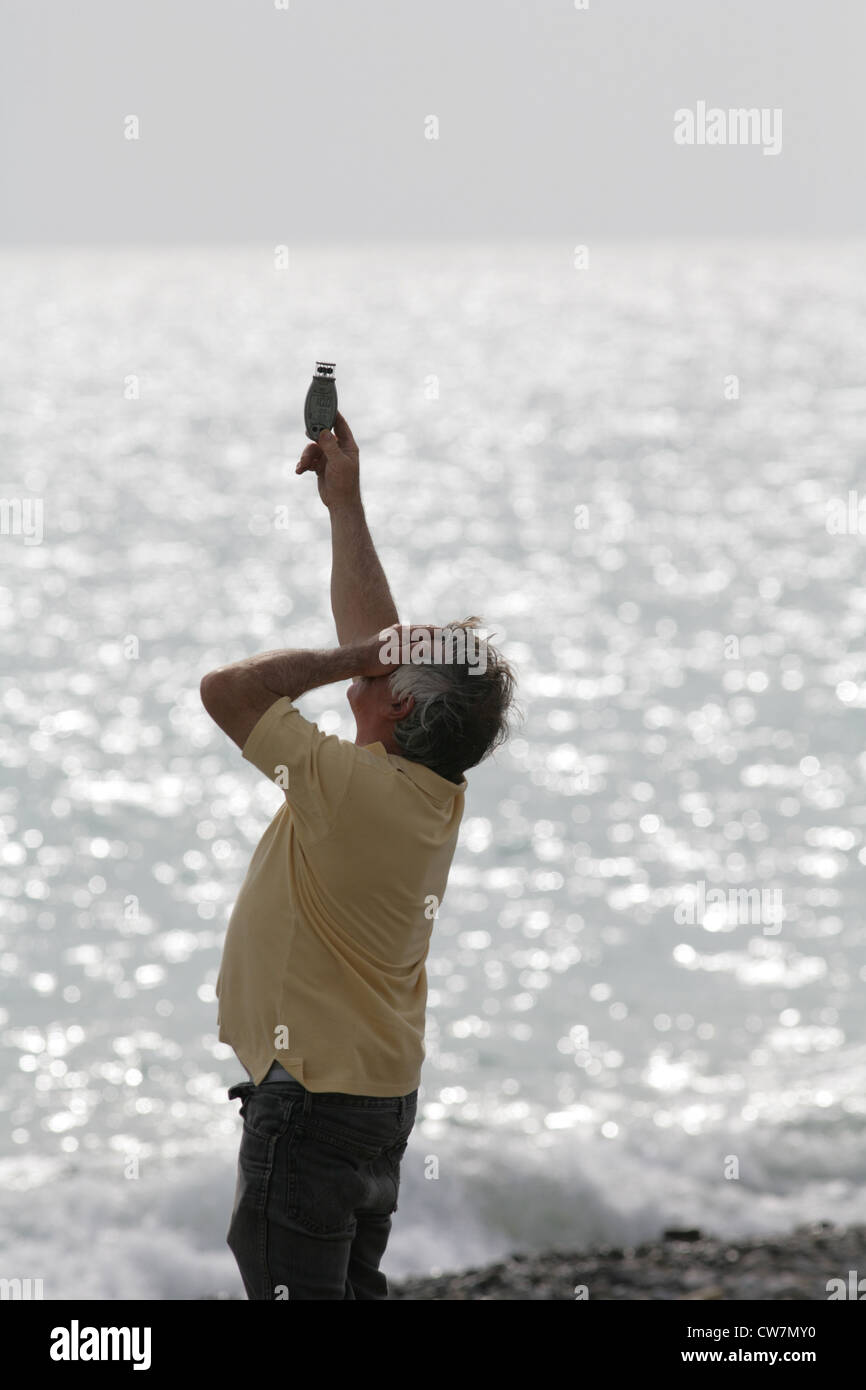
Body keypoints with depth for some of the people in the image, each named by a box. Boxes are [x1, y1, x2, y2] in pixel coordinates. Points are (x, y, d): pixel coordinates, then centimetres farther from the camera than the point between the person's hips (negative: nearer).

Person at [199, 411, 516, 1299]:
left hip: (309, 1100, -9)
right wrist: (345, 503, 18)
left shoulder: (352, 785, -21)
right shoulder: (436, 793, 3)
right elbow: (375, 636, 14)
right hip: (384, 1094, 9)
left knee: (295, 1290, -8)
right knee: (354, 1289, 15)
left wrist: (348, 659, -12)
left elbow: (226, 689, -22)